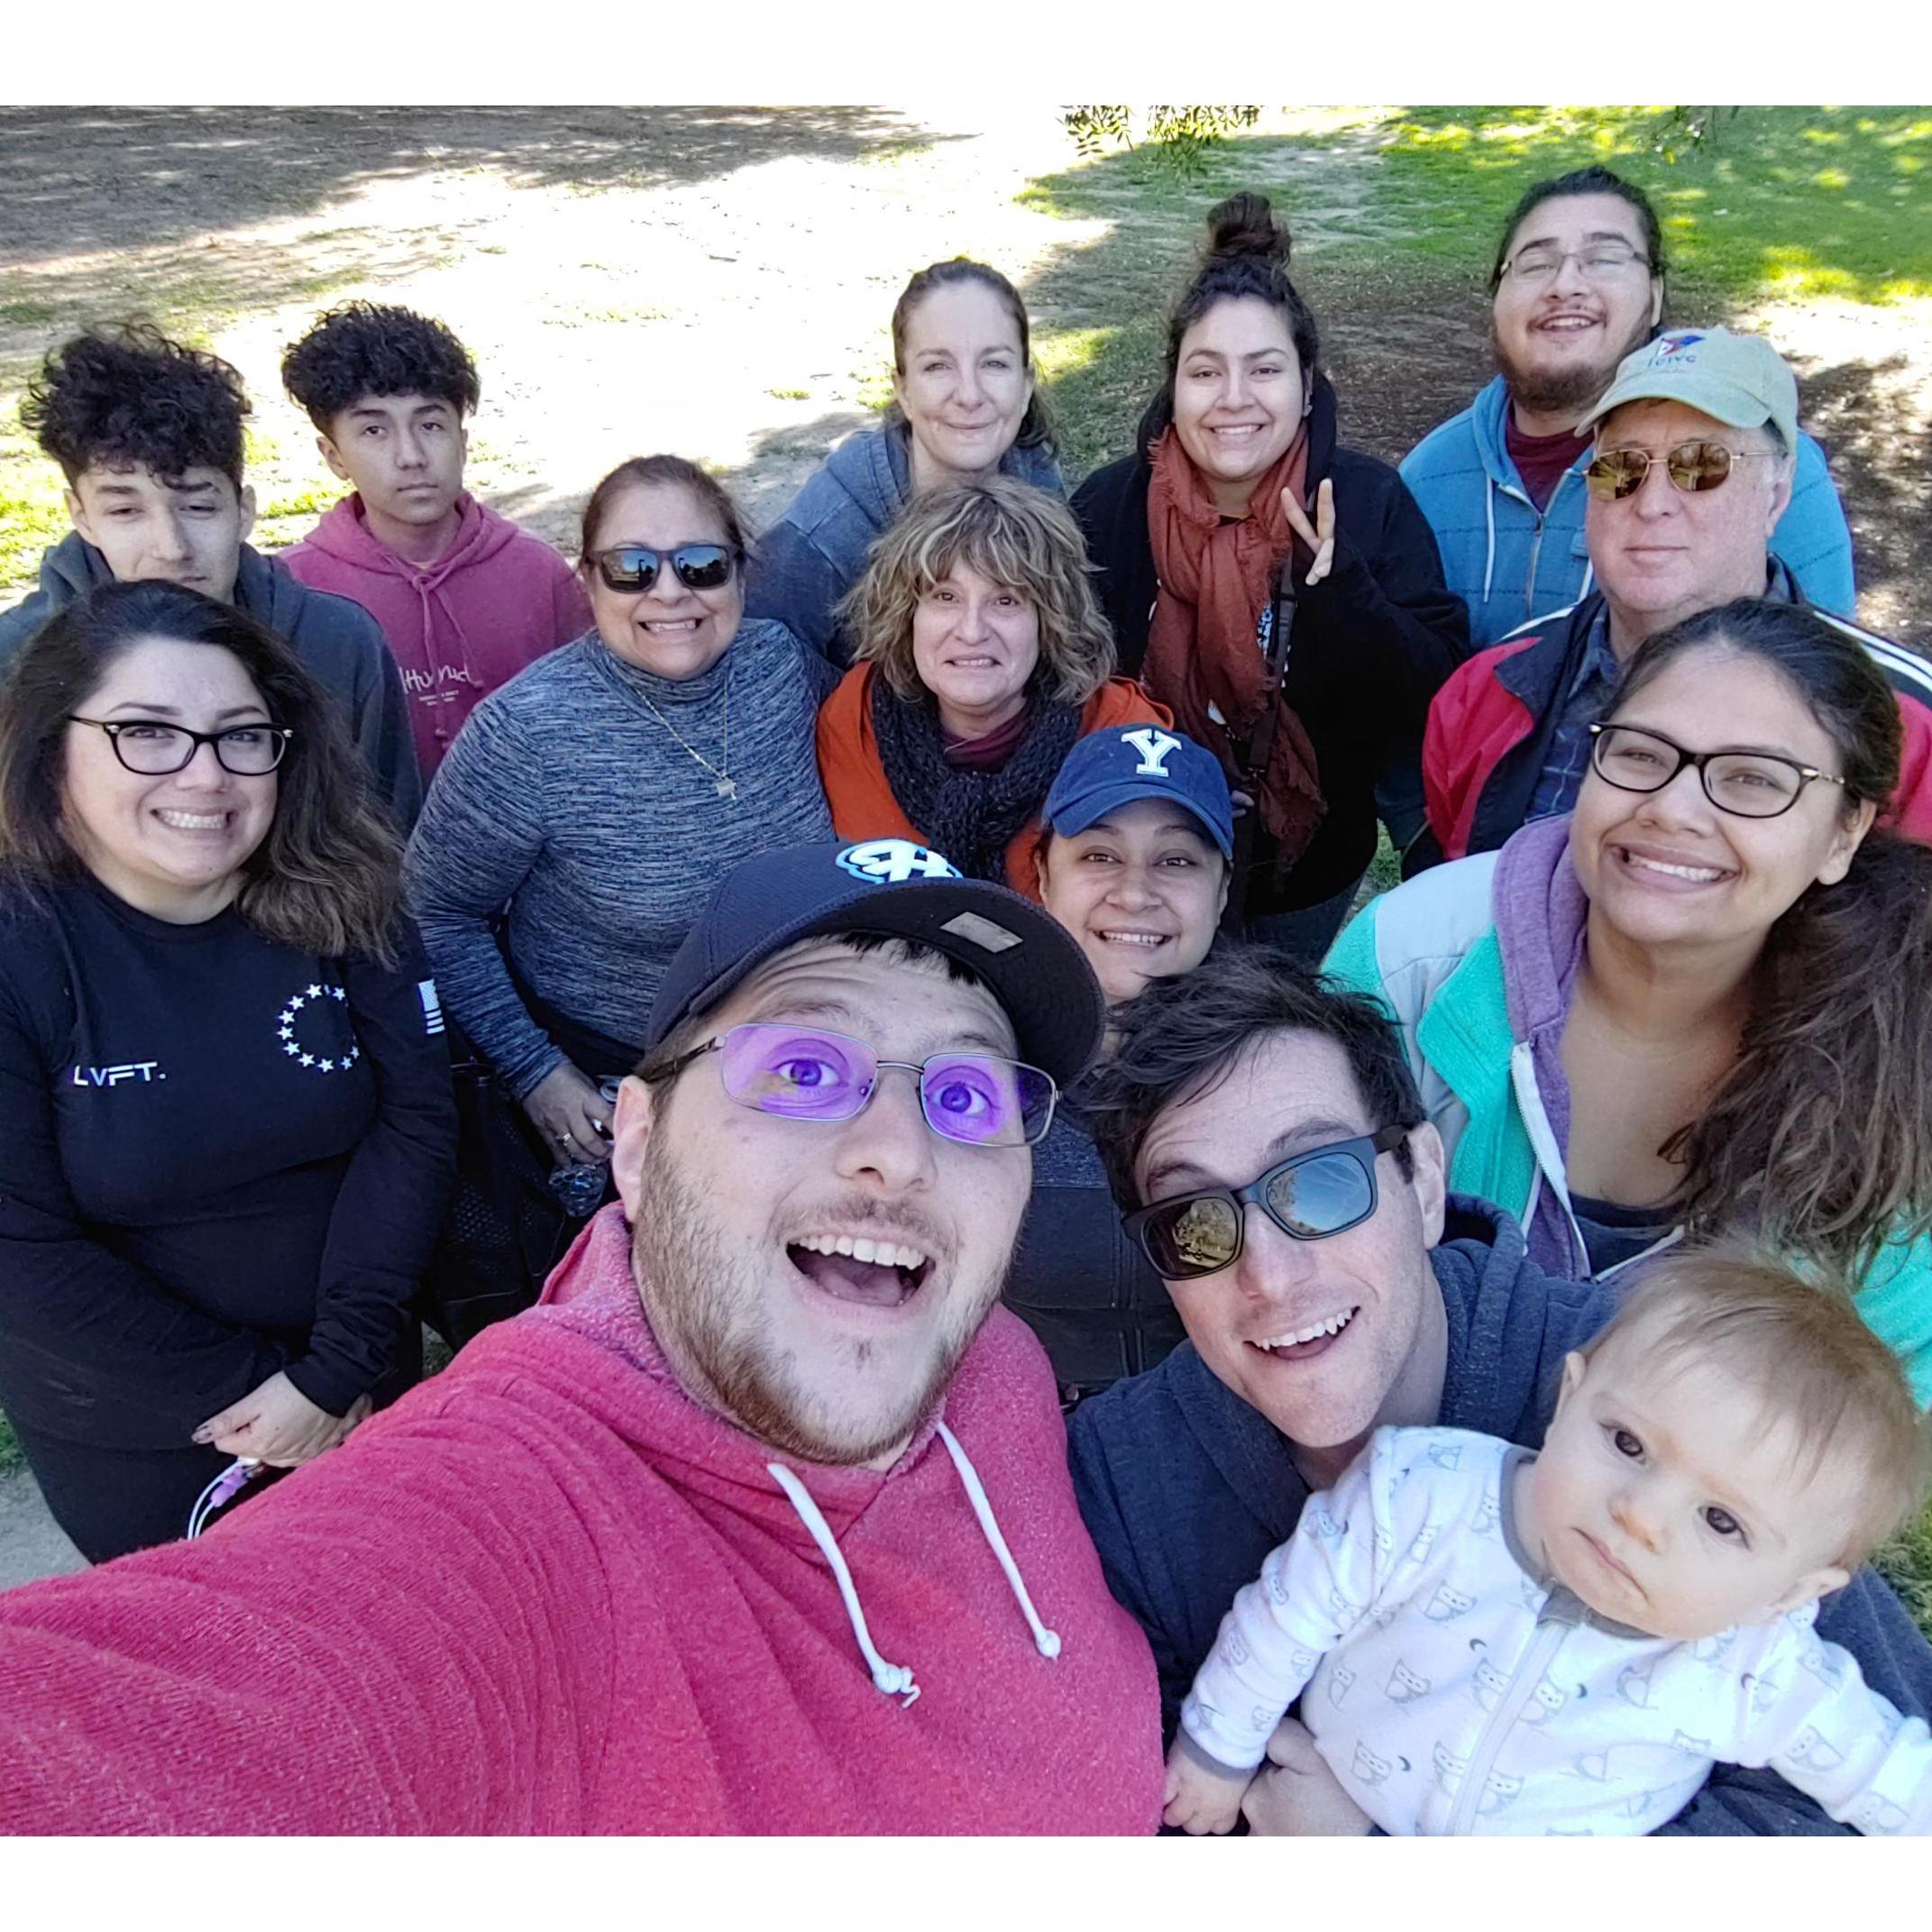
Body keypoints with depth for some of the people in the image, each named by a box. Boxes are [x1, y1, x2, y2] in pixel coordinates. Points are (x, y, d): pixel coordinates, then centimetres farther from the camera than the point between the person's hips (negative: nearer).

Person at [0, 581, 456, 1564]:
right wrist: (242, 1387, -18)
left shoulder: (341, 899, -12)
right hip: (130, 1447, -2)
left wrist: (333, 1372, -18)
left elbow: (415, 1116, -13)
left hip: (365, 1392, 2)